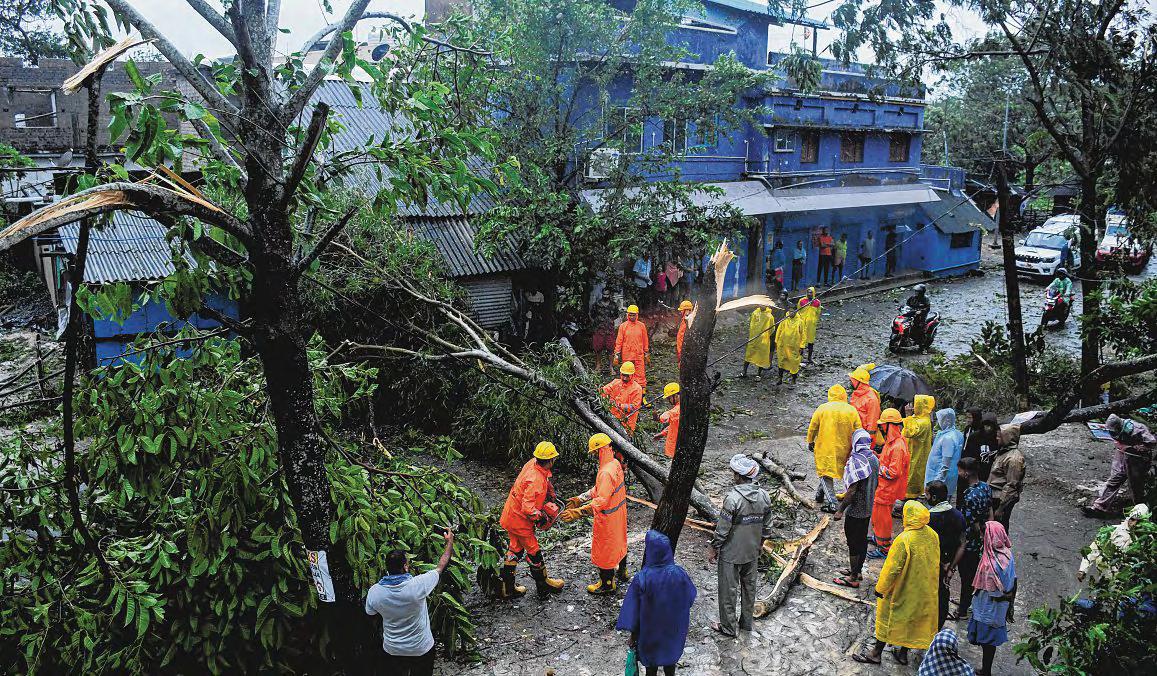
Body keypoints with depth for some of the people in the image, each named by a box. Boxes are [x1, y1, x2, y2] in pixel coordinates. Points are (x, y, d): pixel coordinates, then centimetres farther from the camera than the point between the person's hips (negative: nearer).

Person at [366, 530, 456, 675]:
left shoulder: (373, 592, -21)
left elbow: (371, 613, 1)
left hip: (392, 651, 2)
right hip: (421, 649, -2)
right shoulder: (417, 586, -30)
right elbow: (441, 567, -15)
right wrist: (450, 542, -1)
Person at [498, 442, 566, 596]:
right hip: (520, 520, -8)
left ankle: (507, 588, 27)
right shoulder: (536, 480, -32)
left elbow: (546, 480, 19)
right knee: (534, 551, 11)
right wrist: (542, 518, -19)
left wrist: (551, 494, 18)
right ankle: (543, 583, 30)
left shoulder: (533, 463, -6)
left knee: (516, 549, 19)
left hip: (511, 516, 9)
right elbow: (528, 508, -35)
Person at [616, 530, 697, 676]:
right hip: (673, 630, 2)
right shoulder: (679, 573, -23)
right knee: (671, 657, 27)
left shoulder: (641, 579, -30)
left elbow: (634, 610, -19)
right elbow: (690, 598, -4)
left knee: (651, 663, 22)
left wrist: (633, 636, -4)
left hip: (650, 632, -2)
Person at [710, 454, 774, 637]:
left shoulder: (733, 499, -26)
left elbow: (722, 529, -20)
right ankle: (746, 622, 36)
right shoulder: (764, 496, -8)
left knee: (728, 590, 9)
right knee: (749, 586, 21)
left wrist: (713, 549, -6)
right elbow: (767, 526, 4)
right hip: (753, 552, 6)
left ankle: (728, 627, 21)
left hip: (731, 554, -6)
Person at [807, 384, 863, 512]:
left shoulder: (822, 408, -9)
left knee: (826, 473, 4)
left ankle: (832, 503, -3)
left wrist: (810, 442, 14)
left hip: (825, 447, -3)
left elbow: (813, 427, -1)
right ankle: (820, 494, 35)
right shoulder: (852, 410, -3)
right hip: (843, 449, 3)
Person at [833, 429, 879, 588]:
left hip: (854, 510, -8)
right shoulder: (874, 459, 2)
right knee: (862, 540, 19)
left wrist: (840, 510, -17)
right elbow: (874, 484, 12)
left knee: (853, 543, 2)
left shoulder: (855, 461, -23)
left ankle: (853, 578, 11)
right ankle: (858, 570, 33)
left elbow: (852, 490, -24)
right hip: (868, 509, 8)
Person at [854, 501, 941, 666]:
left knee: (887, 618, 11)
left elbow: (892, 568, -24)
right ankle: (903, 653, 34)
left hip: (903, 590, -6)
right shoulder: (932, 535, -9)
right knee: (913, 618, 22)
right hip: (925, 590, 6)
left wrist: (880, 588, -10)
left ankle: (876, 653, 23)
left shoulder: (904, 540, -31)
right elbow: (936, 561, 6)